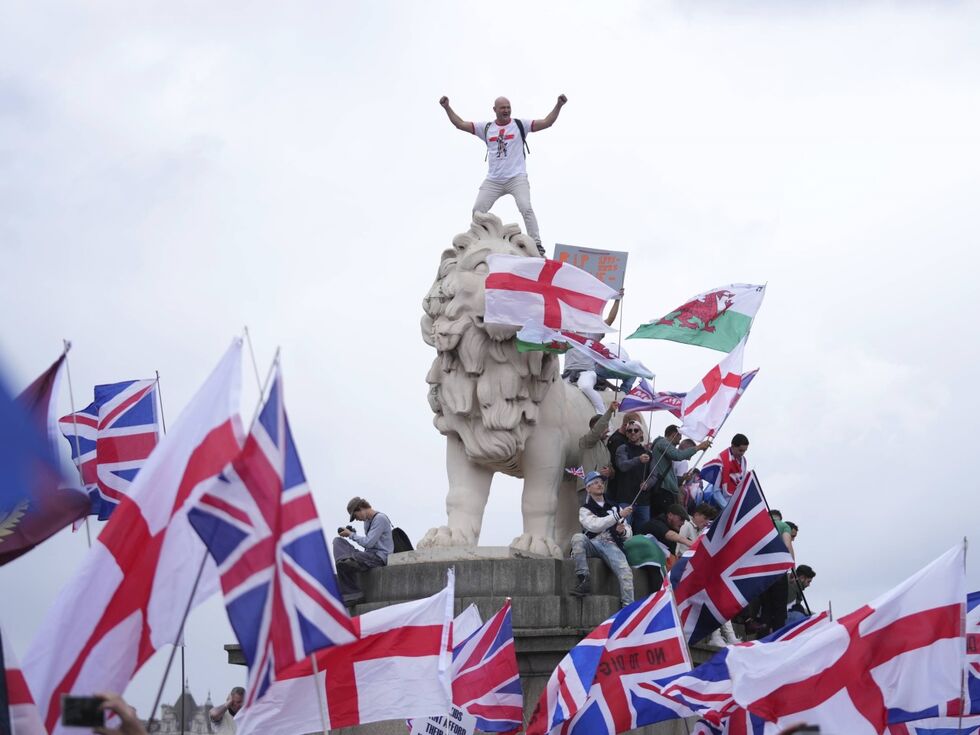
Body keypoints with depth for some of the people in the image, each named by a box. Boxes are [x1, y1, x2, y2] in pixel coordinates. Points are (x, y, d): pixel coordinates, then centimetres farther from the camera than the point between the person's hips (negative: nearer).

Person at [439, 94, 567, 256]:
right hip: (493, 180, 4)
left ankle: (537, 246, -19)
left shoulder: (520, 125, 2)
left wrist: (559, 106, -17)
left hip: (516, 178, -3)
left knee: (526, 208, -20)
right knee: (478, 211, 0)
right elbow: (461, 124, 10)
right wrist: (447, 108, 2)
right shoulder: (486, 128, 9)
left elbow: (547, 123, -5)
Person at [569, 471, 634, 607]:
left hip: (611, 545, 1)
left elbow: (629, 533, 22)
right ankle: (584, 580, -34)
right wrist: (618, 516, -14)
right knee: (578, 537, -34)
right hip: (592, 544, -1)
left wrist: (623, 531, -4)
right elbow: (594, 526, -8)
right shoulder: (585, 510, 14)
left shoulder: (615, 508, 24)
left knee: (625, 571, -28)